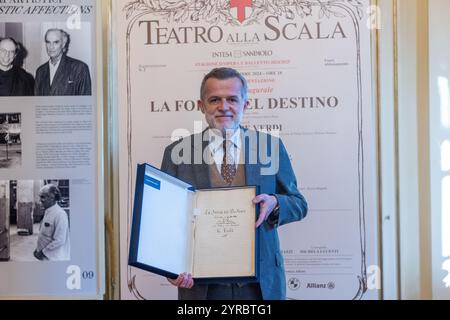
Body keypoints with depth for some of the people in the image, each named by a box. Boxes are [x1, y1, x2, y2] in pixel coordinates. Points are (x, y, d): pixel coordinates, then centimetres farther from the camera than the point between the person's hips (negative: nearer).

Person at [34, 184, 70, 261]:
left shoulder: (60, 214, -20)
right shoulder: (47, 212, 9)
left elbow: (59, 241, -22)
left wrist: (43, 252, -15)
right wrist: (38, 249, 10)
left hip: (54, 259, -9)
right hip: (45, 257, 9)